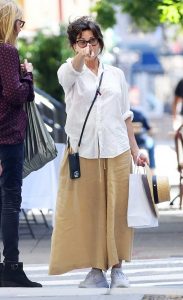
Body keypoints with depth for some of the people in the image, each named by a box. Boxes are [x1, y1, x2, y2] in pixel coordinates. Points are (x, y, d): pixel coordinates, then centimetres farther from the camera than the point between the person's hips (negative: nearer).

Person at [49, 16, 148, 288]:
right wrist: (81, 57, -49)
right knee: (87, 213, -1)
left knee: (117, 212, 2)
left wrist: (135, 150, 9)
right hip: (83, 153, -2)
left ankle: (117, 268, 11)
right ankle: (96, 270, 7)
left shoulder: (116, 74, 11)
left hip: (117, 153, 2)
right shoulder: (69, 73, 0)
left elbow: (125, 116, 15)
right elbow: (73, 70, -26)